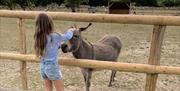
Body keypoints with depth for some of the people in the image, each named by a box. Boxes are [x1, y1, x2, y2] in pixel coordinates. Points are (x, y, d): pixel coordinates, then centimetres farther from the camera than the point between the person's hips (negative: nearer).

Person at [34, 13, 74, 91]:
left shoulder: (38, 38, -2)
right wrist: (70, 30, 17)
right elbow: (68, 36, -1)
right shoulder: (54, 36, -18)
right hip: (52, 67, -6)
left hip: (42, 67, 6)